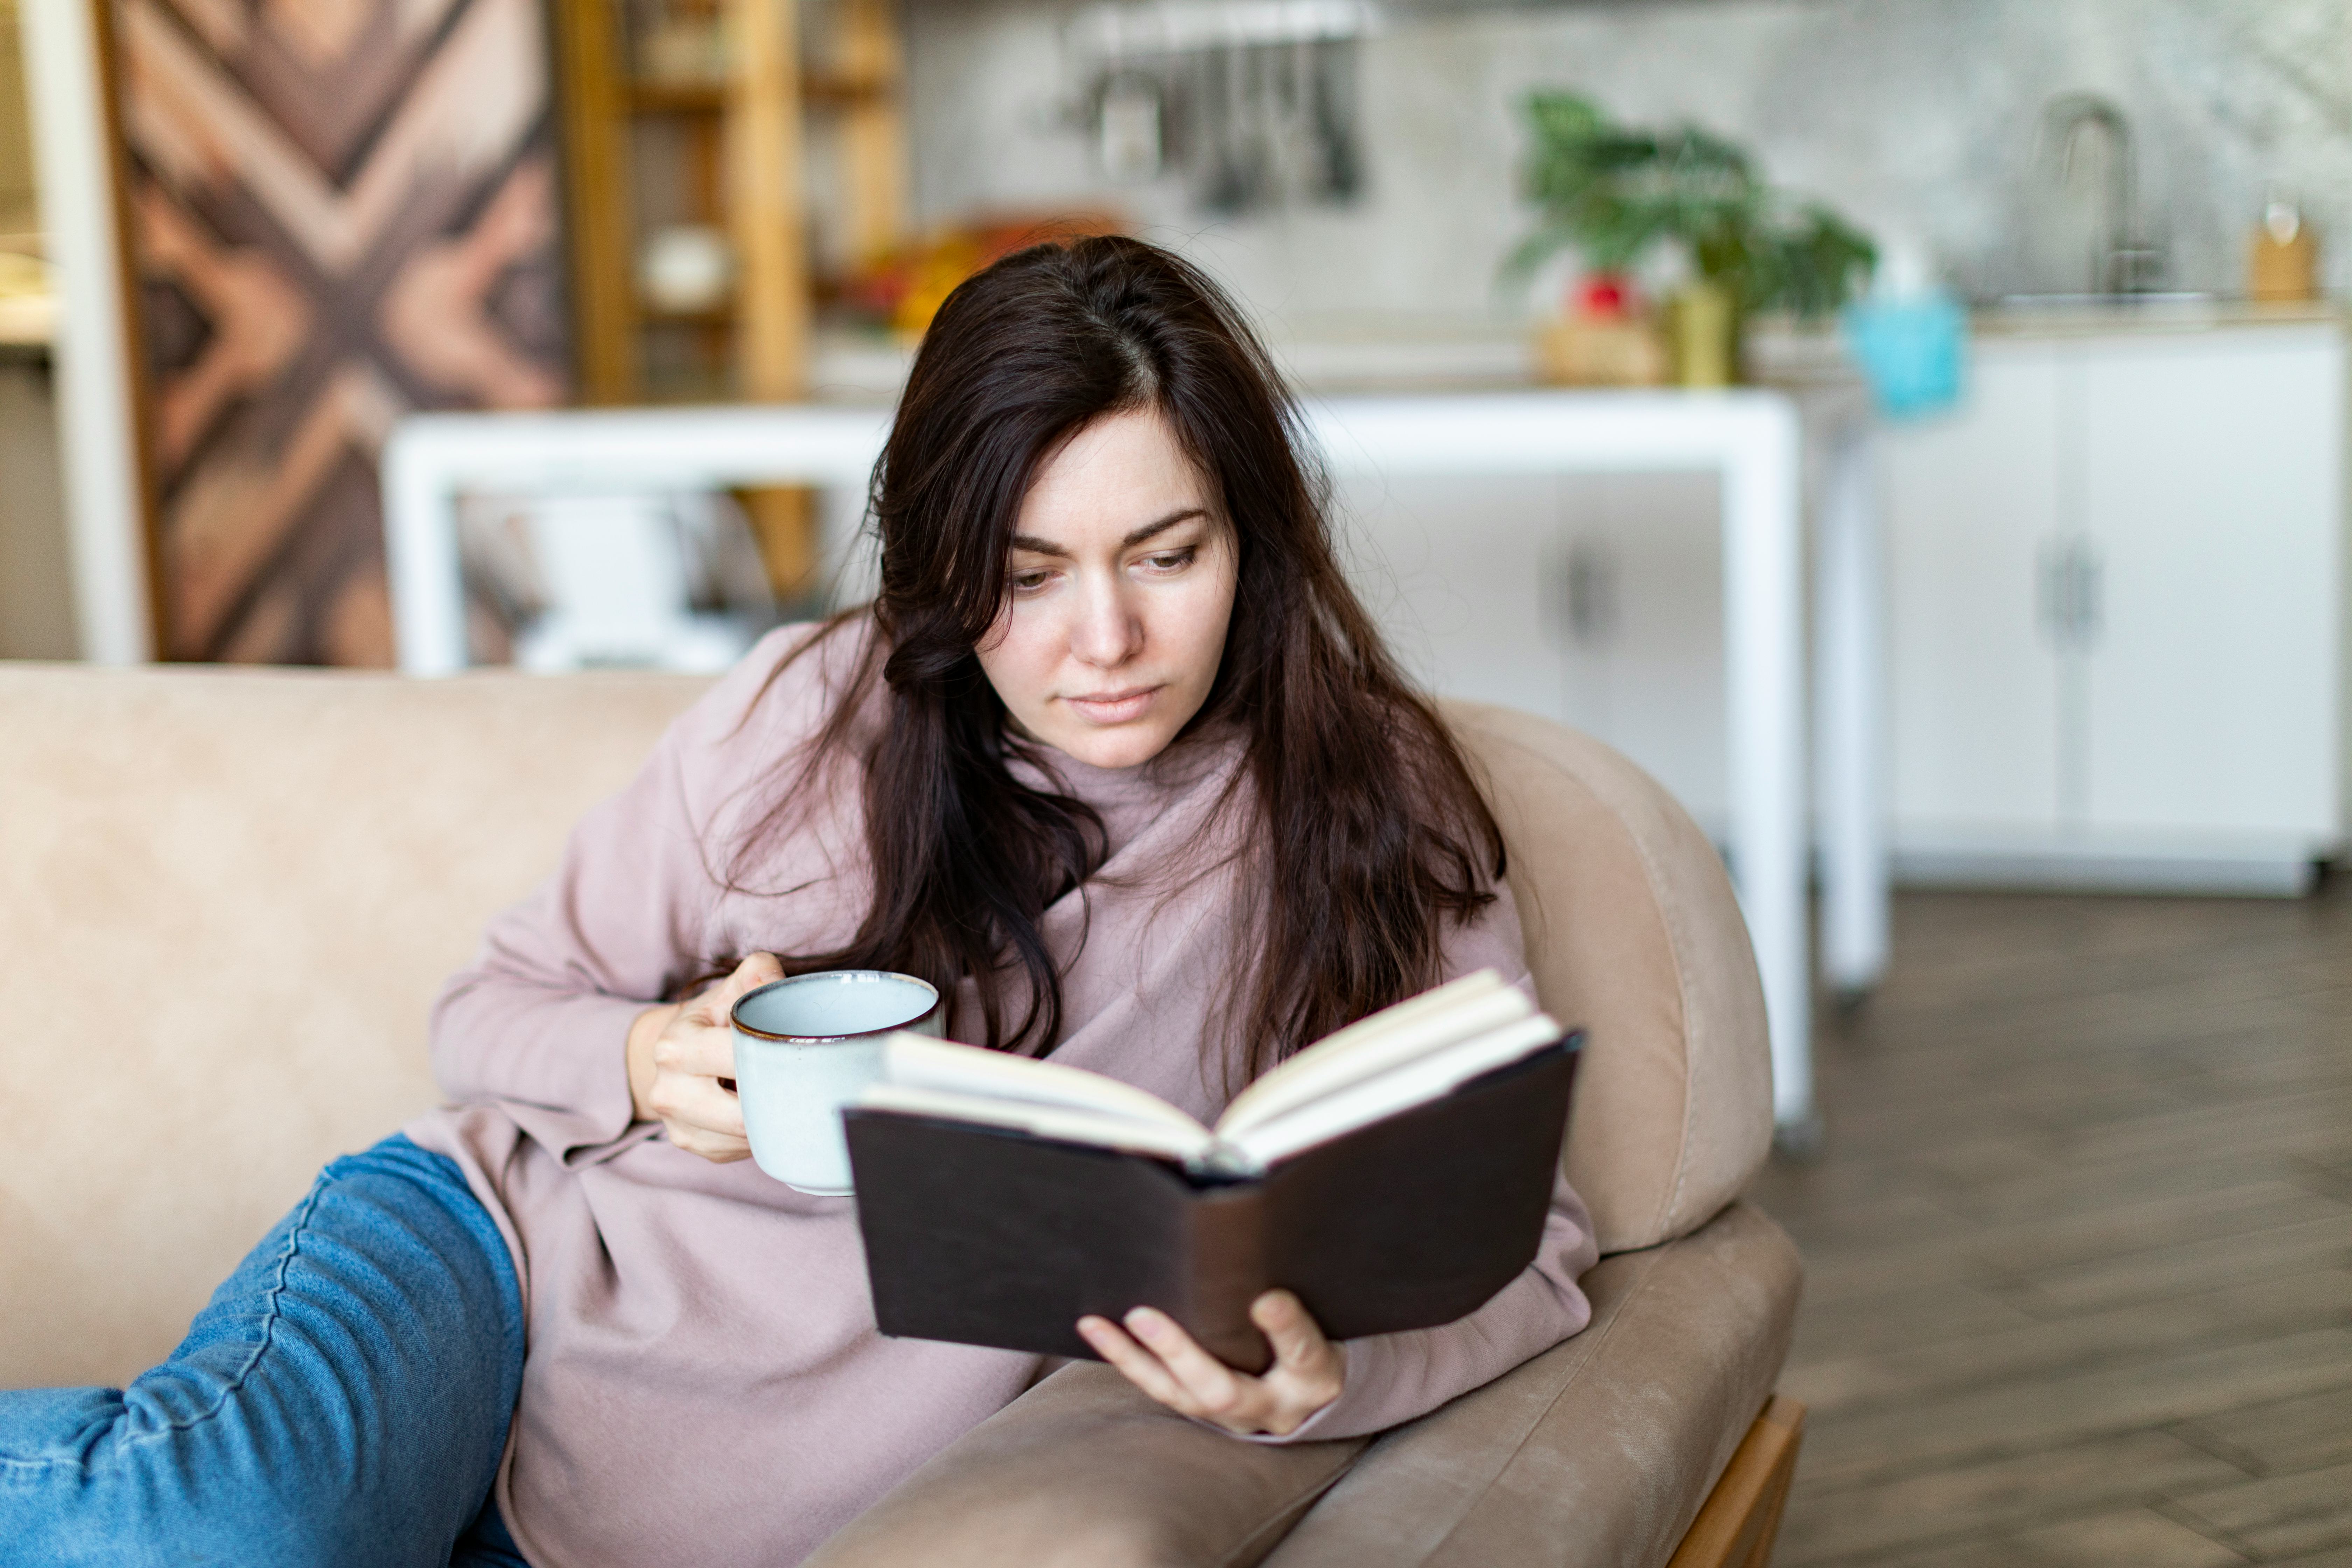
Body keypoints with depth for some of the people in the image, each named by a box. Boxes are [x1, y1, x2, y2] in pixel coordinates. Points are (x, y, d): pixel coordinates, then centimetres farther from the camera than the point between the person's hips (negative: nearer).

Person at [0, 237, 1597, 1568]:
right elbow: (490, 1012, 10)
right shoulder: (815, 714, -1)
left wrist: (1320, 1379, -24)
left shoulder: (1379, 827, -2)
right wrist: (652, 1065, -13)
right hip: (495, 1240, 0)